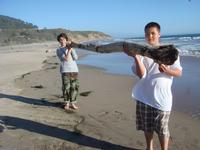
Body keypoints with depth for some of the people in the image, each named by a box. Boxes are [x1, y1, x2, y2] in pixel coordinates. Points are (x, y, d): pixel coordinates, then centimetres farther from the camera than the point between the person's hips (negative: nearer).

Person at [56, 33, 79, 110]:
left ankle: (72, 103, 13)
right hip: (65, 71, -3)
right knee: (66, 87, -5)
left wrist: (71, 49, -6)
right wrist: (68, 50, -10)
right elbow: (66, 59, -9)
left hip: (74, 70, 4)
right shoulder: (59, 50, 5)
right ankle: (67, 104, 10)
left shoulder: (71, 49, 17)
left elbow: (75, 58, 0)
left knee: (75, 87, 2)